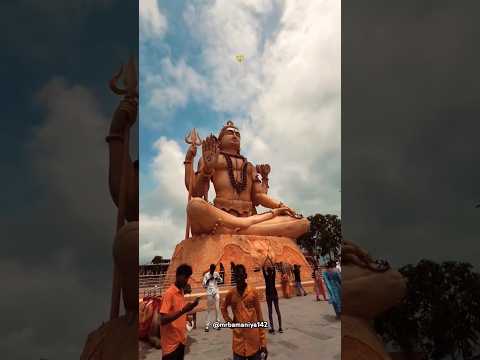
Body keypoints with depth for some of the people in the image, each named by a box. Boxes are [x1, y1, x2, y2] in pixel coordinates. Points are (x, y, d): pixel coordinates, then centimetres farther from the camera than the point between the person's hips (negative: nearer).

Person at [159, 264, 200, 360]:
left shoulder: (181, 291, 6)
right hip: (171, 343, -8)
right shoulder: (169, 293, -20)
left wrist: (189, 307, 2)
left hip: (181, 340, 8)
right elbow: (163, 320, -26)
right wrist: (183, 310, -32)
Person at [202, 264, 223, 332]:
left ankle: (217, 321, 14)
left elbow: (221, 280, 15)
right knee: (209, 308, 1)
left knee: (217, 307, 0)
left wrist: (218, 278, -6)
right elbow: (204, 285, -6)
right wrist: (208, 280, -21)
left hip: (216, 292, 2)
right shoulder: (206, 275, -6)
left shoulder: (216, 274, 3)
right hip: (209, 293, -2)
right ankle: (207, 324, 7)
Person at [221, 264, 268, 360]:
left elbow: (259, 316, -1)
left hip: (254, 341, -1)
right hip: (238, 340, 1)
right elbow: (223, 308, 18)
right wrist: (229, 321, 1)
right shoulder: (231, 293, -1)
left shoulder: (253, 292, -6)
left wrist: (263, 342, -2)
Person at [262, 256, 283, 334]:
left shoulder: (266, 276, -11)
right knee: (277, 310, 8)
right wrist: (270, 259, 10)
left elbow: (263, 267, -2)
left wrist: (266, 259, 2)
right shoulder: (273, 275, -7)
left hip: (268, 295, -2)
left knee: (270, 311, 3)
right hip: (275, 294, 2)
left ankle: (272, 328, 1)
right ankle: (280, 328, 10)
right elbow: (274, 267, 5)